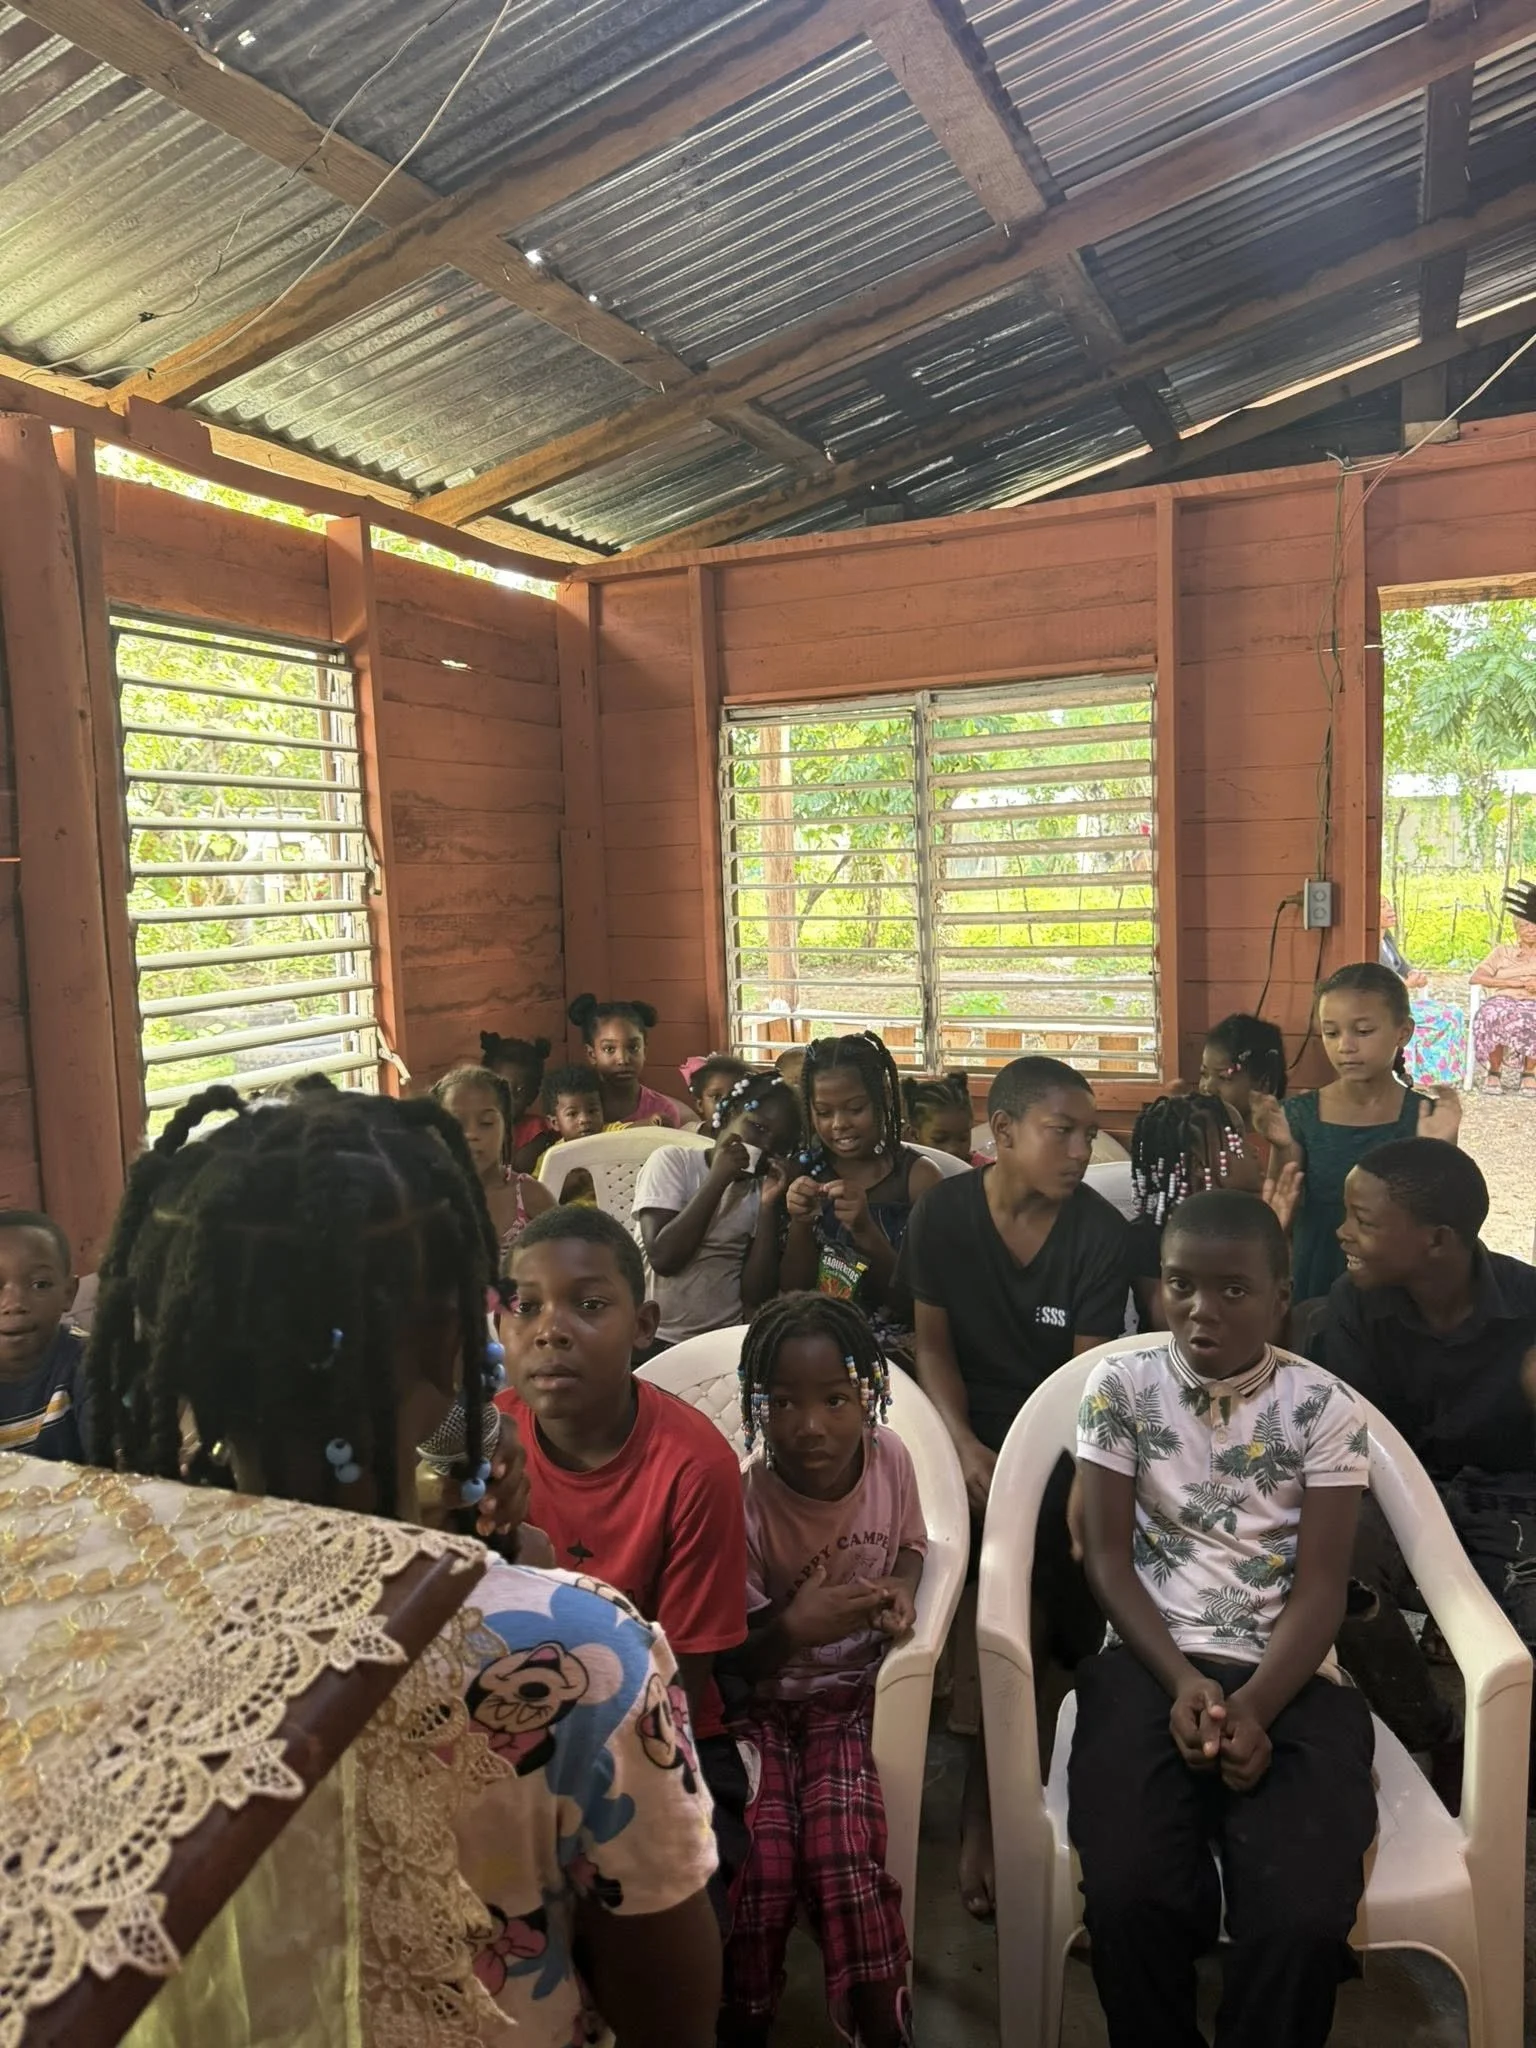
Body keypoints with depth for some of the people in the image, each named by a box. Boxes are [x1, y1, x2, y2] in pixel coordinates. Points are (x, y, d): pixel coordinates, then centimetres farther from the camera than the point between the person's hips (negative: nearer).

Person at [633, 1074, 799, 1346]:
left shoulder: (761, 1191, 7)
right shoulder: (673, 1161, -1)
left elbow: (756, 1295, -3)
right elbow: (663, 1258, -14)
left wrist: (769, 1205, -10)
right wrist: (717, 1178, -14)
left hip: (724, 1340, 3)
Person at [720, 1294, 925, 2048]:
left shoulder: (889, 1457, -13)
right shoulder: (743, 1500, -23)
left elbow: (911, 1545, 11)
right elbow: (733, 1659, -13)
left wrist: (901, 1591, -11)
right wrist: (793, 1628, -33)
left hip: (851, 1695, 2)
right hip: (756, 1701, -2)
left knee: (841, 1856, -21)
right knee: (761, 1867, -20)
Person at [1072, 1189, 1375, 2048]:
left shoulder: (1328, 1407, 2)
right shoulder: (1119, 1387, 2)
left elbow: (1320, 1588, -3)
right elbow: (1110, 1560, 1)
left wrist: (1254, 1707, -18)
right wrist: (1184, 1684, -14)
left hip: (1292, 1676, 0)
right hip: (1151, 1663, 0)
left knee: (1304, 1916, -25)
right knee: (1128, 1895, -24)